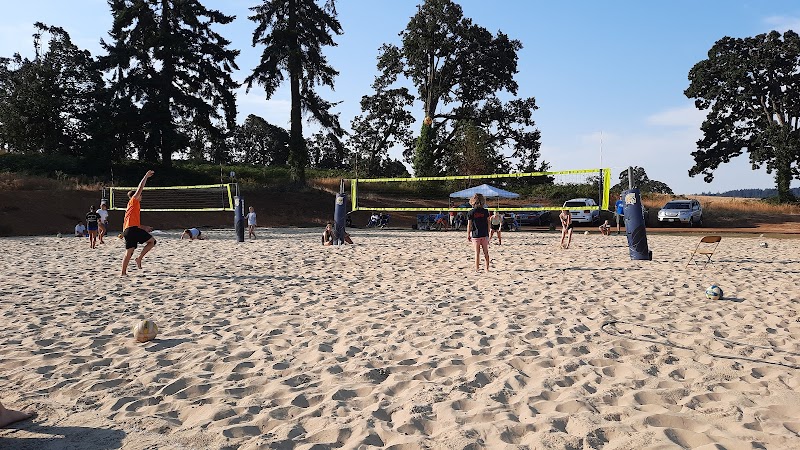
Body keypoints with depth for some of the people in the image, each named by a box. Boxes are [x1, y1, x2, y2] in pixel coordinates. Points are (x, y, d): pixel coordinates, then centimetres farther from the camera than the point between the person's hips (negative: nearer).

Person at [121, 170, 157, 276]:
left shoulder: (131, 206, 29)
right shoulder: (133, 201, 6)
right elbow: (140, 188, -3)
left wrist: (144, 227, 29)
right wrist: (146, 176, 2)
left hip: (126, 230, 9)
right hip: (132, 229, -9)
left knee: (129, 252, 8)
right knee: (152, 241, -3)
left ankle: (123, 272, 6)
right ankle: (139, 258, -10)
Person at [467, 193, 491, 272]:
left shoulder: (471, 212, -8)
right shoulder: (485, 211, -2)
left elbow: (469, 225, -6)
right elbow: (488, 223, 1)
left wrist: (468, 235, 2)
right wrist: (488, 233, 11)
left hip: (476, 235, -2)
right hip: (485, 235, 2)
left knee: (477, 253, 4)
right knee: (486, 252, 11)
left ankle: (477, 269, 5)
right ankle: (487, 268, 15)